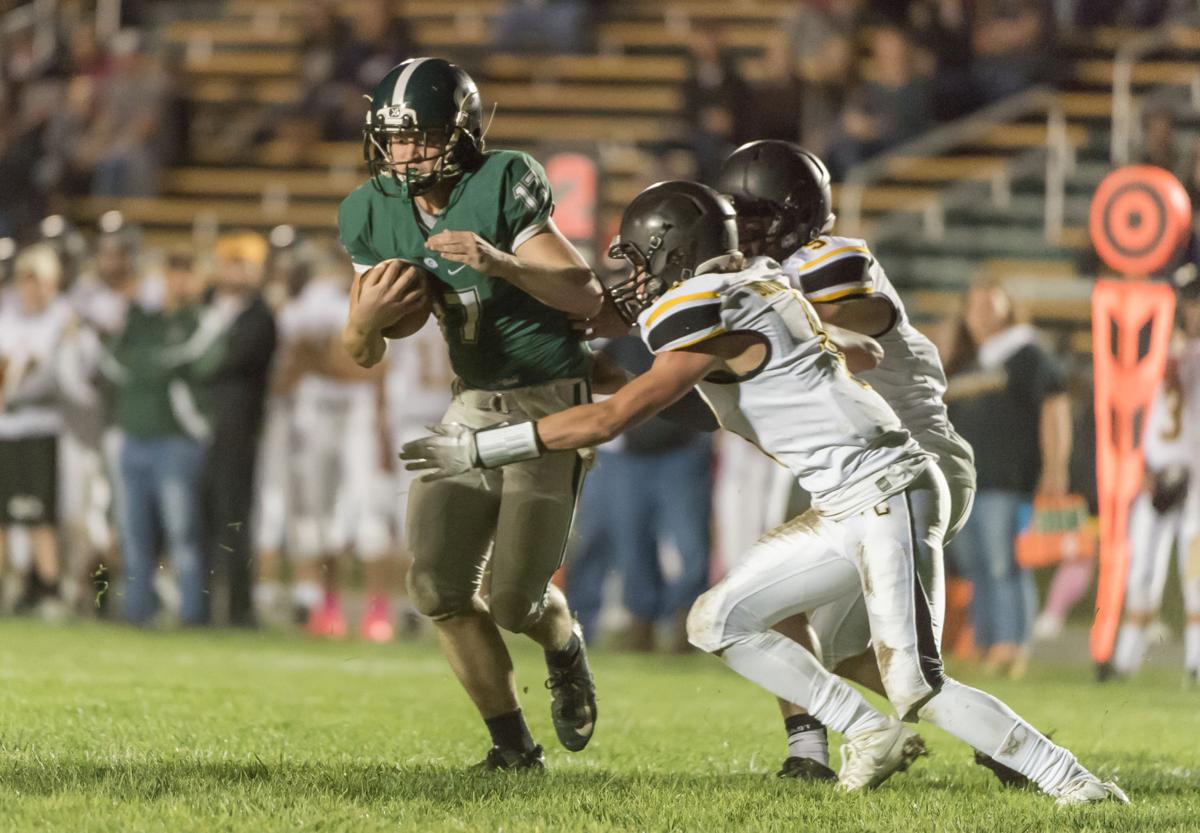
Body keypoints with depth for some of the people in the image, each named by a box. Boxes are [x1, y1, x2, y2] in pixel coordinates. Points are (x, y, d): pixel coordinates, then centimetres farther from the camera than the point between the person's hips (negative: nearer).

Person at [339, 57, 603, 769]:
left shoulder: (504, 186, -20)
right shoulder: (373, 213, -2)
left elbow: (588, 297, -23)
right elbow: (365, 354, 3)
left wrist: (500, 262, -38)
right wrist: (367, 318, -21)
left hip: (551, 400, -6)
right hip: (475, 405, 6)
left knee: (514, 598, -7)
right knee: (440, 586, -5)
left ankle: (566, 648, 30)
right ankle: (513, 746, 10)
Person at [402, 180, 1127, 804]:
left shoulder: (714, 323, -13)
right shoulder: (762, 287, 12)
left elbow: (610, 419, -17)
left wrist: (482, 449, -13)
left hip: (886, 494, -9)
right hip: (847, 511, 9)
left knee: (918, 691, -13)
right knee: (718, 624, 5)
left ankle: (1076, 785, -4)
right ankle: (871, 735, 6)